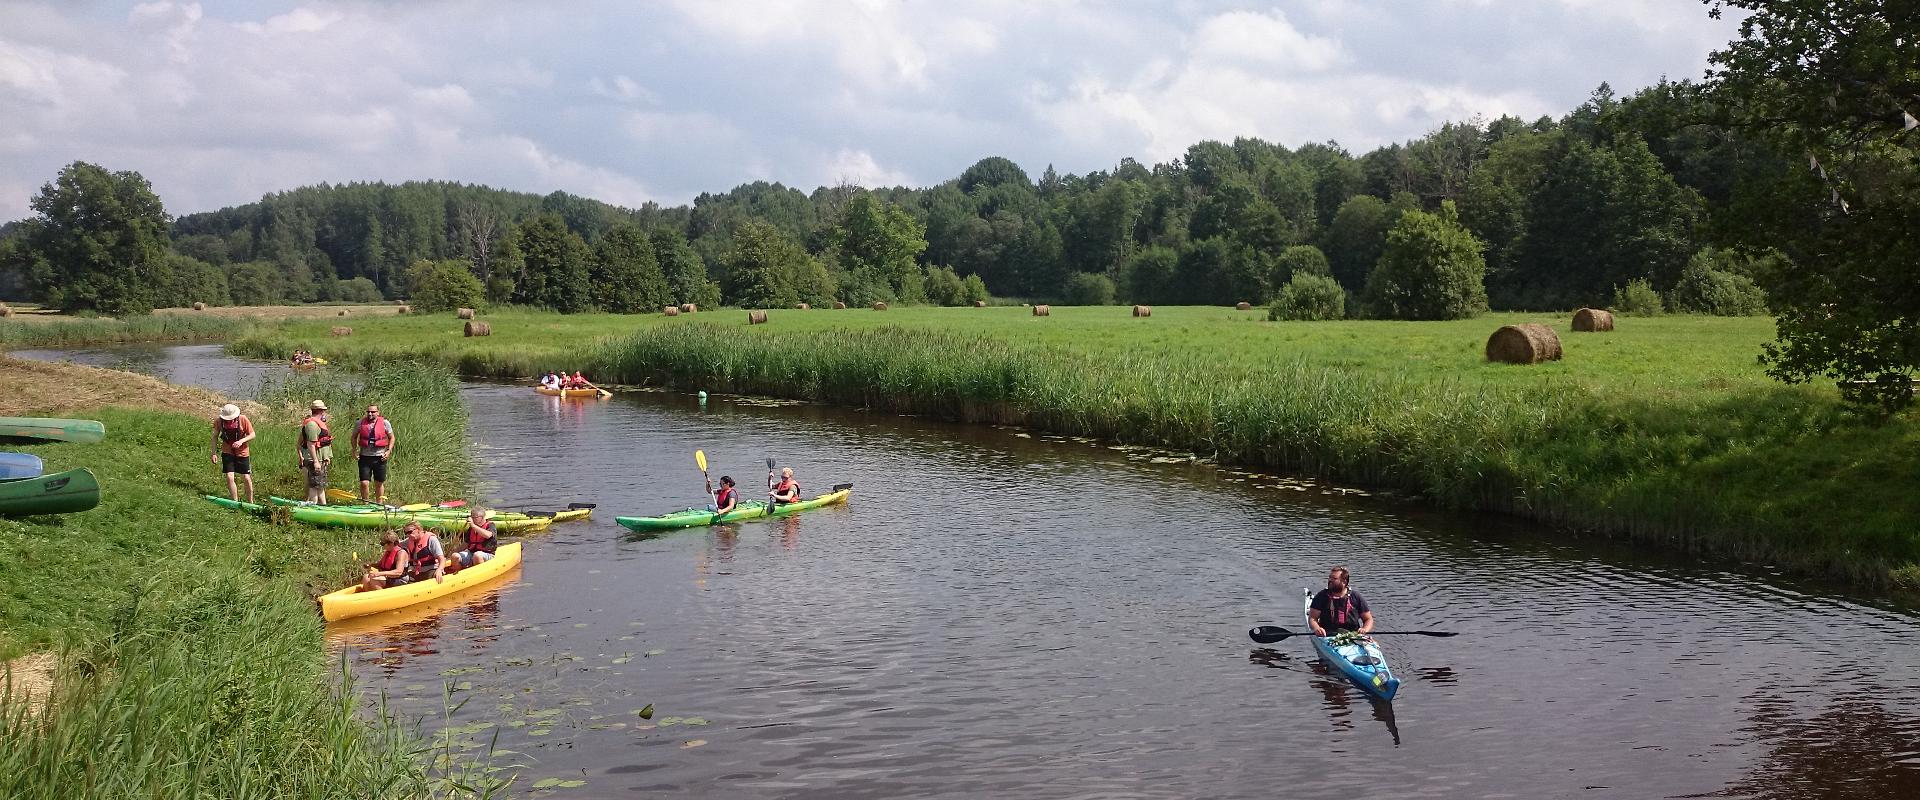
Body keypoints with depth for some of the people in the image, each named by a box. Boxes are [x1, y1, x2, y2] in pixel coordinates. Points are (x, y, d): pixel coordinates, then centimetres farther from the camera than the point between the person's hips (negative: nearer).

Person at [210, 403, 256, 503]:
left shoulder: (243, 419, -16)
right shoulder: (219, 421, -11)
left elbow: (252, 435, -8)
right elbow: (215, 436, 3)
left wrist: (241, 441, -25)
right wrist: (214, 453, -2)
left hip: (242, 452, -1)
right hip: (227, 452, 1)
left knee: (247, 478, 5)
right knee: (229, 477, -10)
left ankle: (250, 502, 21)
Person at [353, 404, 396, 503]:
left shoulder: (385, 423, 0)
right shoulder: (361, 422, 1)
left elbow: (391, 437, 10)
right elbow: (354, 437, 15)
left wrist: (389, 451, -3)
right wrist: (354, 450, 4)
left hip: (380, 457, 0)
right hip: (365, 457, 0)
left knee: (379, 483, 9)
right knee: (364, 483, -7)